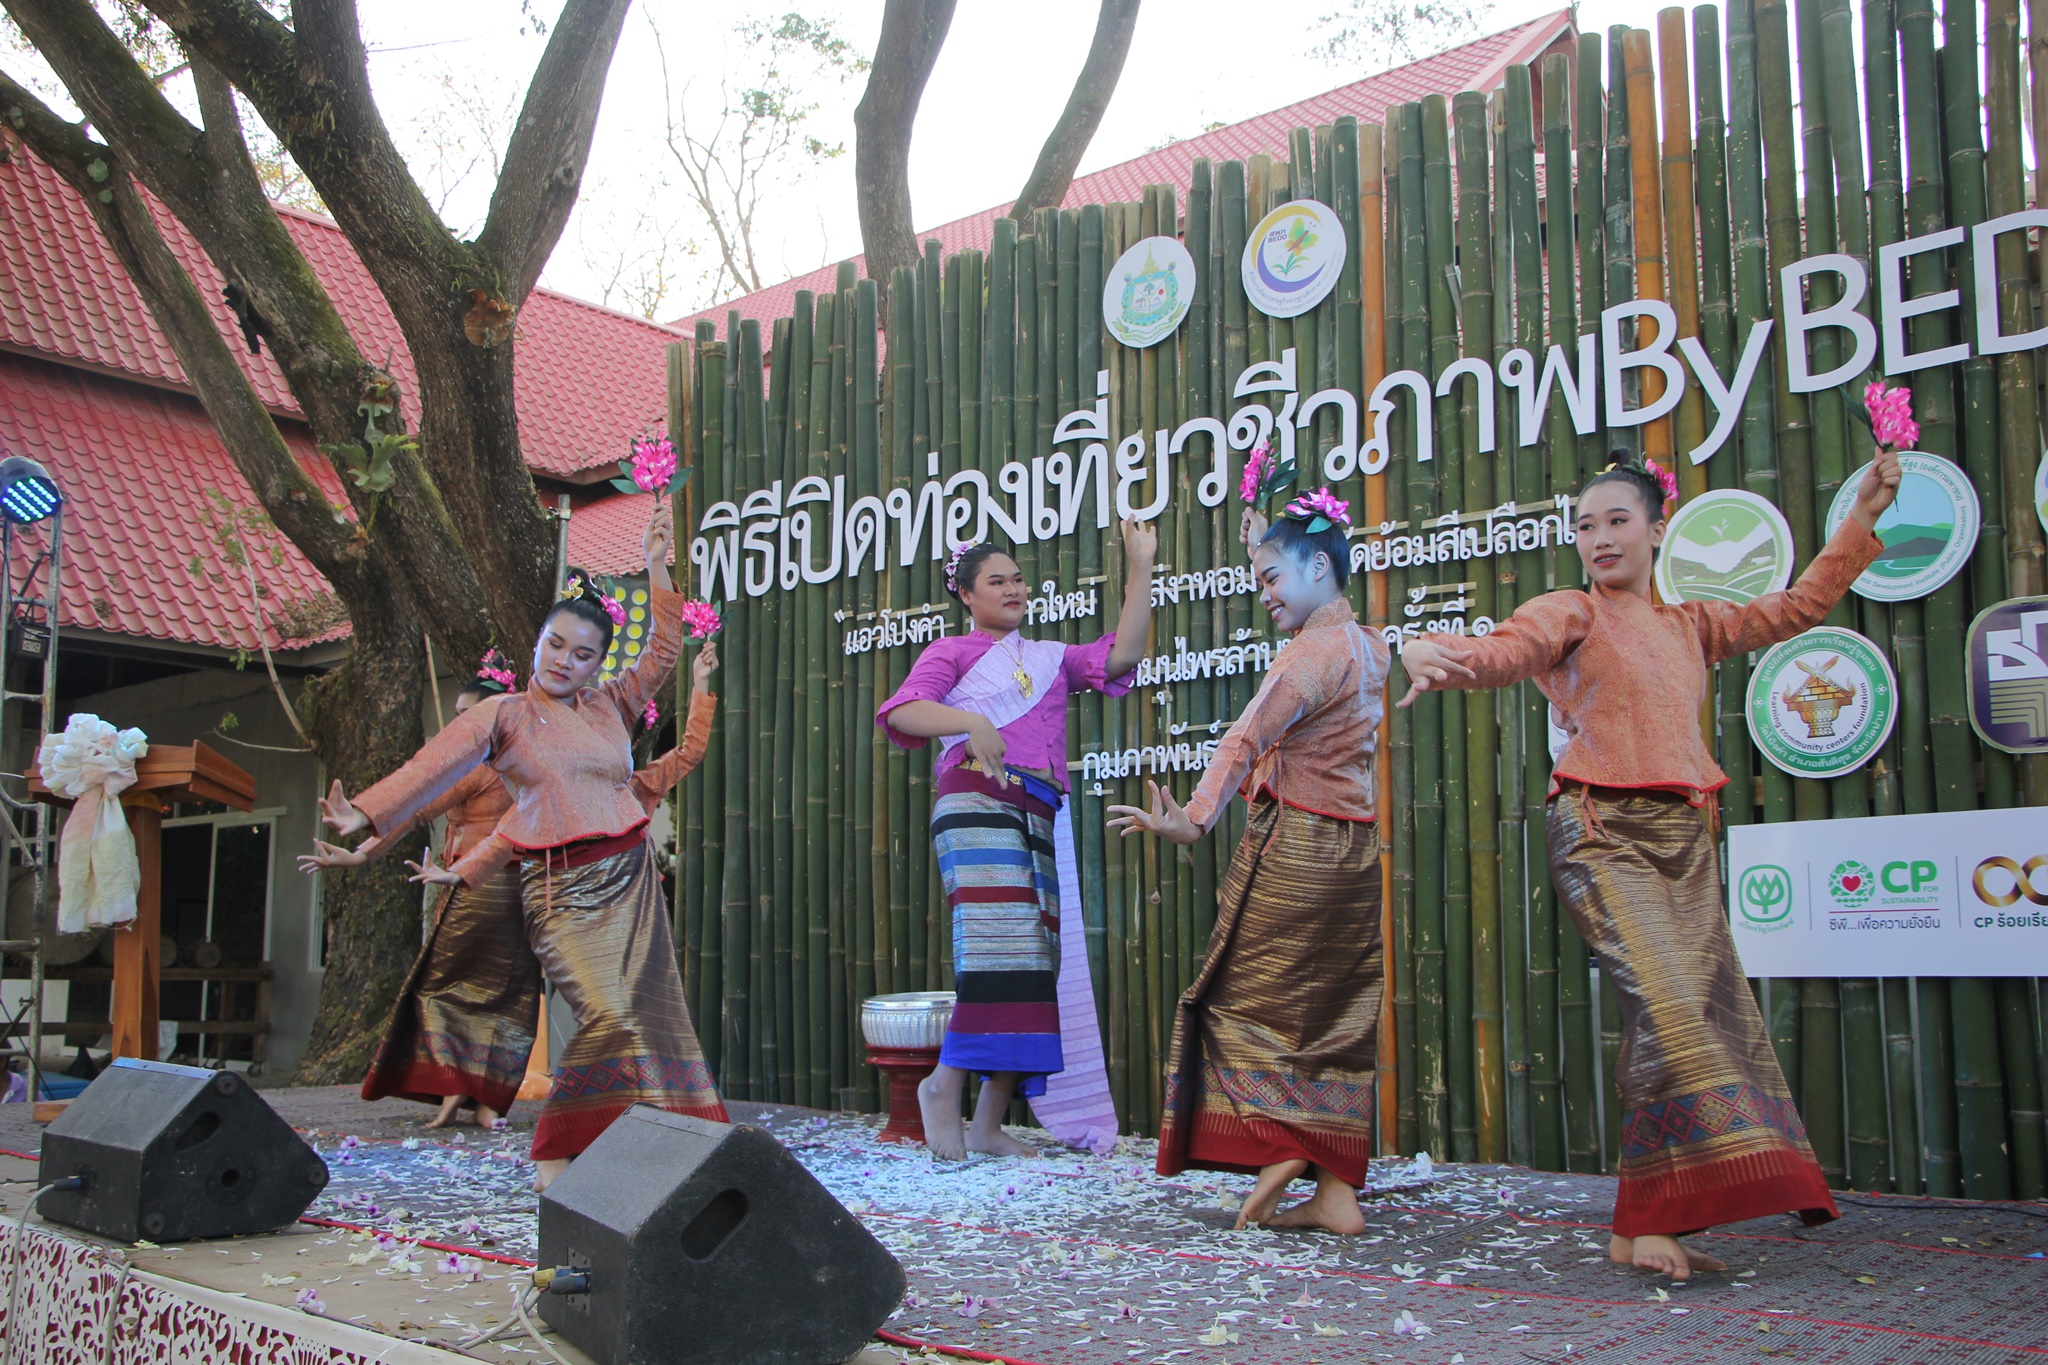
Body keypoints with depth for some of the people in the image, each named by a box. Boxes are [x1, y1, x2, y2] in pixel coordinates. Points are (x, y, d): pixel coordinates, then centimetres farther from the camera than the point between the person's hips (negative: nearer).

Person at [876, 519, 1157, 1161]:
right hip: (978, 800, -5)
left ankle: (988, 1123, 2)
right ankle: (945, 1084, -10)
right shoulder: (952, 651, 13)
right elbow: (902, 710, -4)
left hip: (1041, 814, 6)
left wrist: (1140, 568, 9)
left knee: (1036, 958, -1)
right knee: (1003, 945, -21)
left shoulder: (1050, 657, 28)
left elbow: (1121, 655, 13)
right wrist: (972, 724, -20)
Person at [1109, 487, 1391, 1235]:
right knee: (1335, 1017, 7)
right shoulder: (1369, 648, 12)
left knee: (1252, 997, 3)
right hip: (1352, 850, 9)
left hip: (1293, 845, -8)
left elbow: (1248, 739, -27)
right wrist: (1271, 546, 38)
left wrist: (1195, 819, -37)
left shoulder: (1313, 653, -14)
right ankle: (1337, 1189, 8)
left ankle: (1273, 1149, -7)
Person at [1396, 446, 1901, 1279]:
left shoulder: (1688, 627, 22)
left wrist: (1861, 519, 29)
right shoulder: (1572, 615, 5)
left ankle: (1657, 1222, 1)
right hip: (1604, 834, -6)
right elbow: (1502, 653, -13)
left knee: (1713, 1007, -3)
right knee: (1666, 1000, -21)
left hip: (1683, 841, 6)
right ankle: (1645, 1221, -17)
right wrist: (1433, 656, -35)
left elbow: (1797, 608, 31)